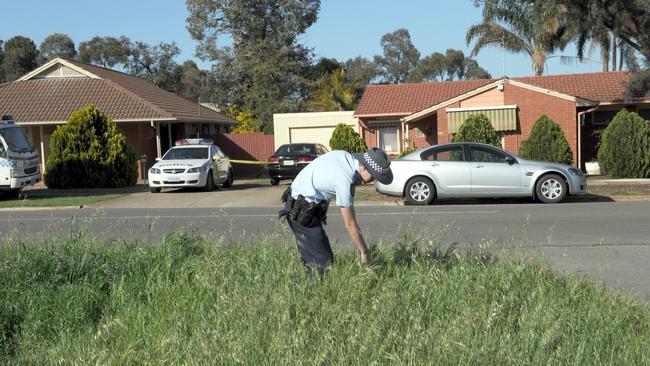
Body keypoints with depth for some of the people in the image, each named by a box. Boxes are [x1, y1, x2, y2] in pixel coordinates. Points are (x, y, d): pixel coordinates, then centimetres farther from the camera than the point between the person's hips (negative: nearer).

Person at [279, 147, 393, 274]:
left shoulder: (345, 156, -3)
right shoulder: (345, 179, -27)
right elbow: (350, 223, -20)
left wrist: (323, 210, 15)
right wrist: (363, 251, -11)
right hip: (302, 210, -10)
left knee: (312, 256, 14)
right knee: (323, 260, -8)